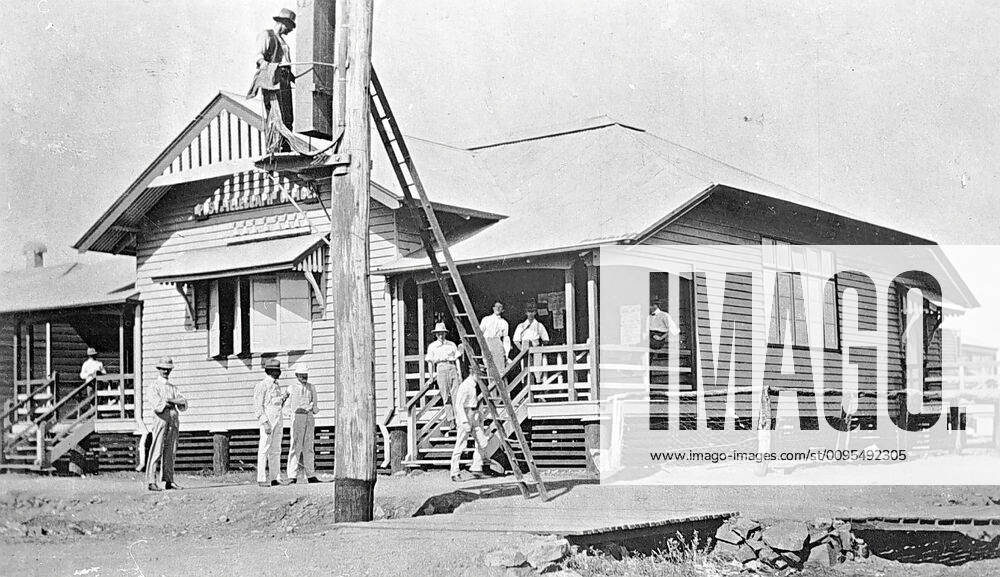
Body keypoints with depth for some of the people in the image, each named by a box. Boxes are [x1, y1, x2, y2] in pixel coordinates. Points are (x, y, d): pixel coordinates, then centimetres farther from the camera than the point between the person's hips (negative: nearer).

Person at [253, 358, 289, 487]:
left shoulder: (277, 386, 18)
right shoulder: (262, 386, -6)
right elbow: (258, 406, -12)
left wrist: (284, 398, 4)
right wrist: (265, 423, -20)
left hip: (278, 421, 8)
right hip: (267, 420, -8)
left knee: (276, 451, 8)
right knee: (264, 450, -7)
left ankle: (274, 478, 11)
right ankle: (262, 479, -7)